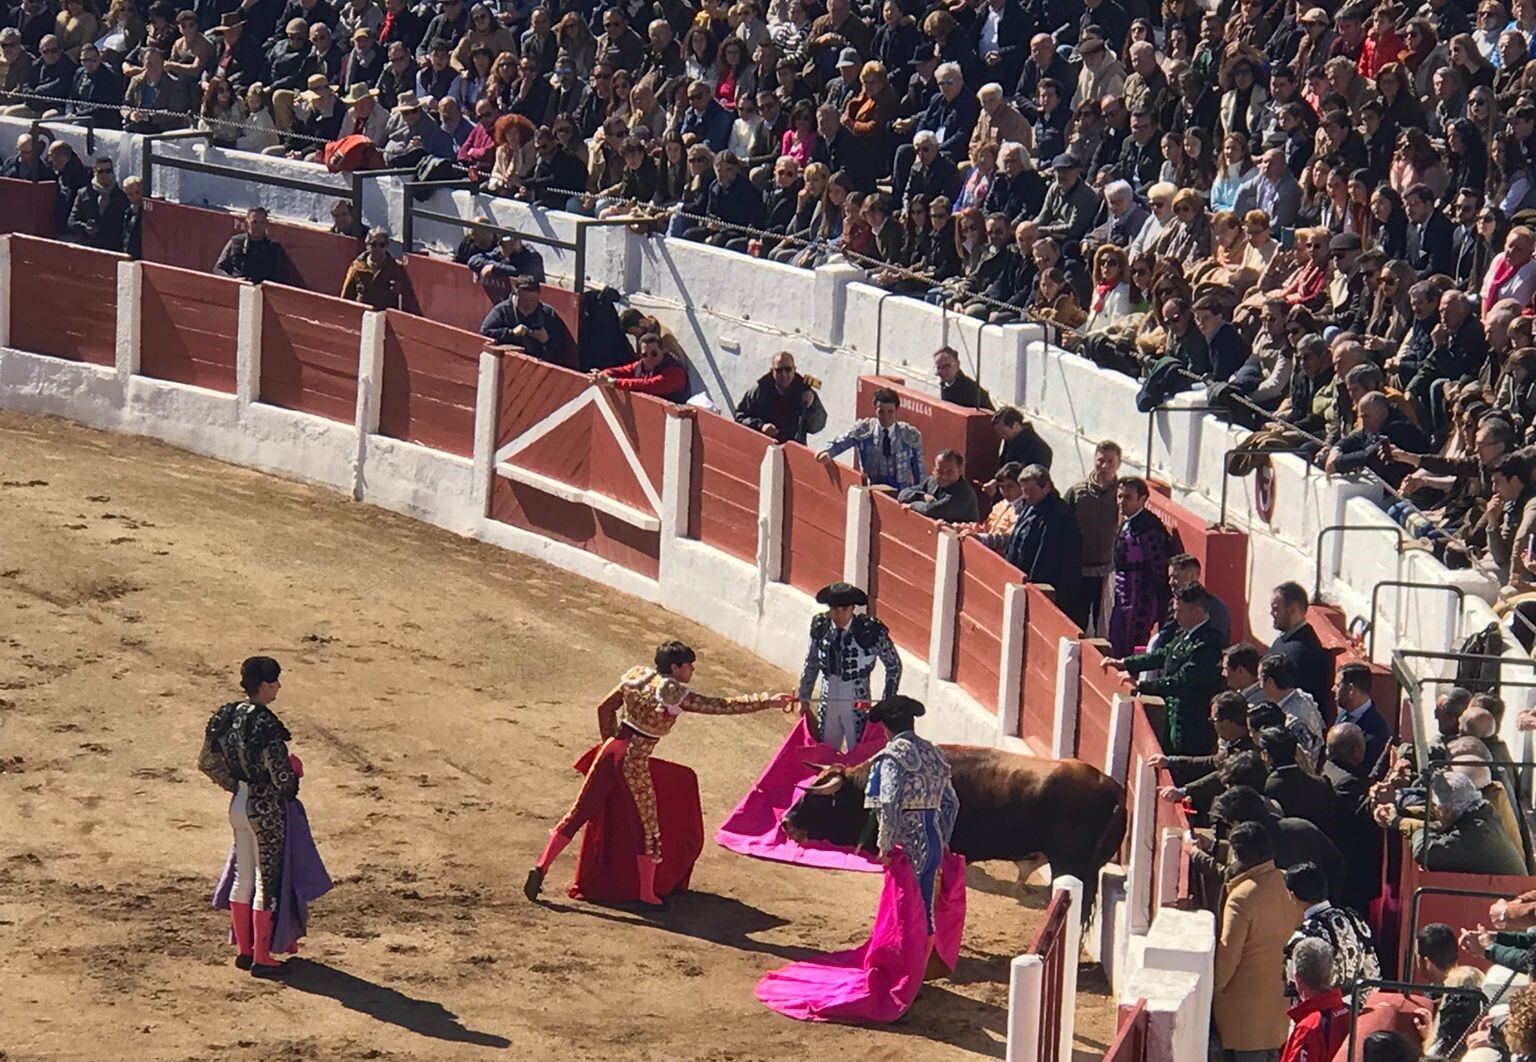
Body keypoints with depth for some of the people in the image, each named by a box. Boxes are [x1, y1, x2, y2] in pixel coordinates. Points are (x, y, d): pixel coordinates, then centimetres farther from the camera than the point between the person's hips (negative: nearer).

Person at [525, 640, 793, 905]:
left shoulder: (636, 677, 7)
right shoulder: (677, 694, -10)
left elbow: (605, 709, 14)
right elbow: (723, 706, -10)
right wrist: (769, 702, -6)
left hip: (610, 751, 6)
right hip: (635, 762, -6)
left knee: (580, 812, 9)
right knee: (649, 827, 9)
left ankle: (541, 867, 3)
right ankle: (647, 894, 15)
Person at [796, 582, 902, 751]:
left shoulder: (871, 631, -15)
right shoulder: (820, 627, -3)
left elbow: (894, 665, -3)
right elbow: (811, 664, 12)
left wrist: (887, 705, -3)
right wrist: (804, 699, 15)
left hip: (857, 706, -4)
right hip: (828, 705, 4)